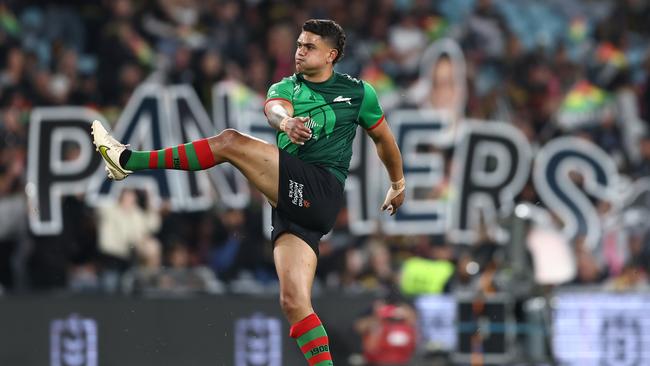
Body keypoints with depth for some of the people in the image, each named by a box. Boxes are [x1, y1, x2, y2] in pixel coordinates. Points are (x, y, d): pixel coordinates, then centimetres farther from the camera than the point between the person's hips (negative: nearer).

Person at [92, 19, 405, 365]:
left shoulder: (359, 92, 12)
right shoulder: (286, 88, 19)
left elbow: (383, 137, 30)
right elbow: (275, 109, -7)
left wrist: (398, 183, 40)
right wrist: (285, 121, -32)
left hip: (321, 190, -5)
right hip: (293, 199, 5)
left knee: (230, 142, -18)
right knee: (294, 303, -8)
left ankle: (127, 160, -14)